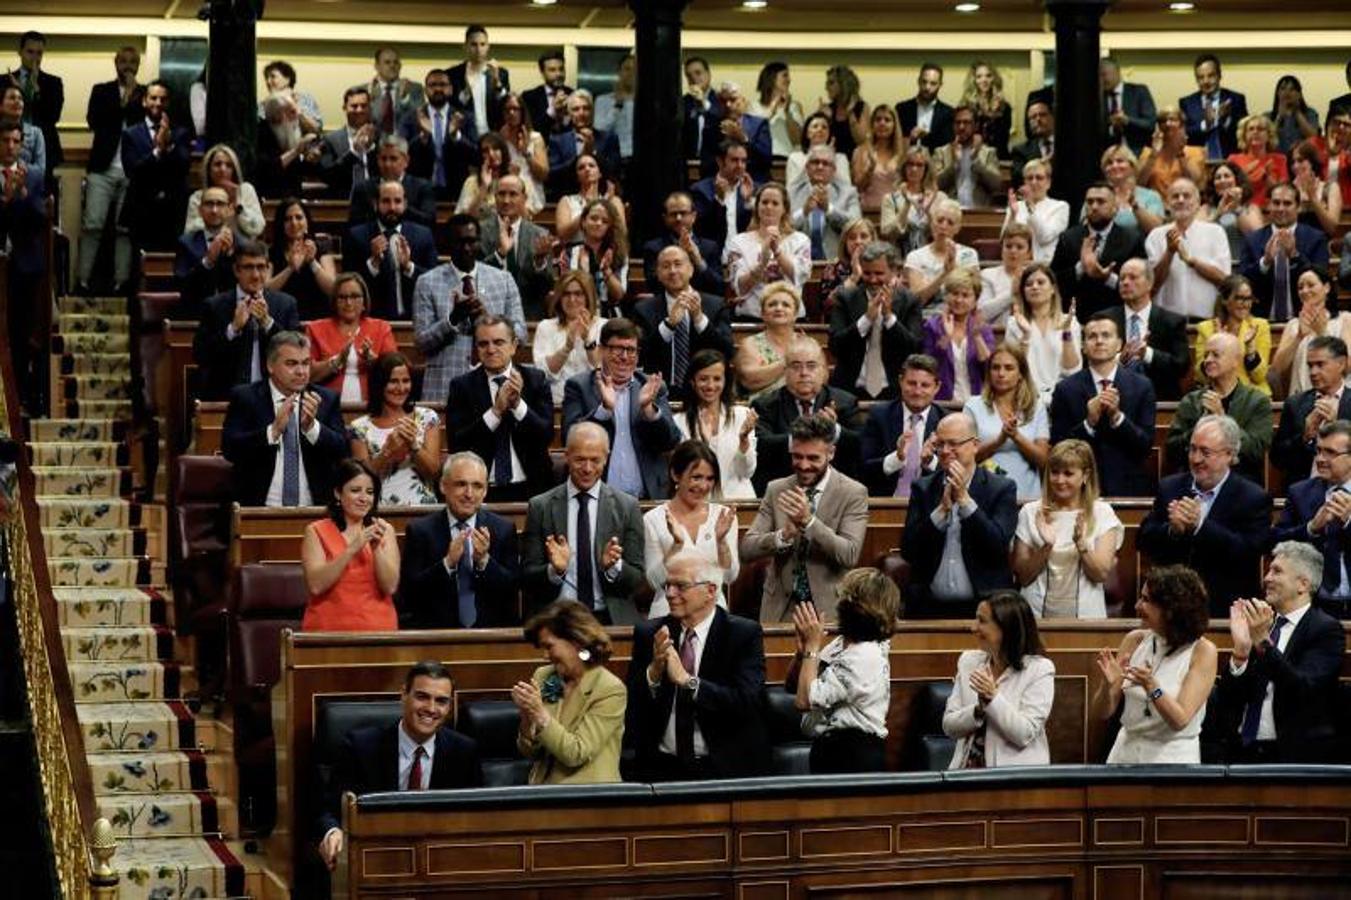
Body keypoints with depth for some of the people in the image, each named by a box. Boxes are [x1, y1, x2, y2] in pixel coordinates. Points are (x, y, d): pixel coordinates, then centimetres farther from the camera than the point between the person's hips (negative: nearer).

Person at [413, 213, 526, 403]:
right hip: (444, 387, -2)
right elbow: (422, 342, -1)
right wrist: (453, 319, -17)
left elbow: (520, 334, 6)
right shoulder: (427, 283, 4)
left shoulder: (503, 279, 11)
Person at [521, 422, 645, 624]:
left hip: (612, 619, 1)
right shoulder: (540, 507, 7)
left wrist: (614, 567, -13)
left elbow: (637, 579, 7)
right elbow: (527, 580, 6)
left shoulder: (626, 507, 8)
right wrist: (554, 570, -14)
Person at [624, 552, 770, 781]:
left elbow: (747, 702, -13)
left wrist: (687, 680, -20)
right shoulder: (649, 634, 9)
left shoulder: (744, 634, 0)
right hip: (660, 766, 2)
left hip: (723, 768, -2)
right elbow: (631, 704, 4)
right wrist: (654, 671, -14)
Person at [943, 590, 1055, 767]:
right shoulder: (968, 661, 10)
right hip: (968, 769, 3)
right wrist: (979, 710, -11)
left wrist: (993, 697, -18)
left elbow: (1024, 735, -9)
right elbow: (949, 726, 6)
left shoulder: (1039, 669, -3)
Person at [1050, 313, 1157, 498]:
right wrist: (1089, 422, -17)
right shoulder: (1066, 389, 0)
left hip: (1129, 489, 1)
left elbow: (1146, 444, -3)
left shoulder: (1141, 386, 2)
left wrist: (1117, 416, -16)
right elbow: (1058, 447, -3)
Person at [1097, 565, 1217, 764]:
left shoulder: (1202, 651, -7)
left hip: (1173, 756, -2)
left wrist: (1151, 686, -27)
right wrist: (1108, 684, -15)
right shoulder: (1134, 641, 2)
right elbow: (1105, 710, 3)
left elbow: (1180, 720, -14)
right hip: (1126, 754, 2)